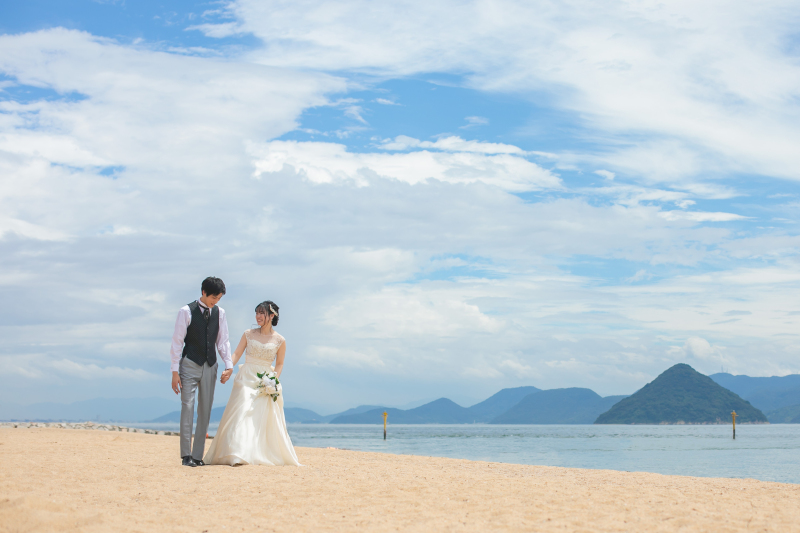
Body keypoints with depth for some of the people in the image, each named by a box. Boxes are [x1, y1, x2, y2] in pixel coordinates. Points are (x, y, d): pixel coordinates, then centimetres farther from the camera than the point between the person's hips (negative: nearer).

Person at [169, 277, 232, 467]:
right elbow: (177, 342, -5)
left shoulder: (219, 313, 7)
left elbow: (223, 341, 11)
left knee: (205, 411, 4)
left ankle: (198, 455, 8)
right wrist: (175, 371, -9)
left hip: (210, 366, 4)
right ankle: (186, 455, -8)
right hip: (189, 365, -4)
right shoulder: (186, 312, -5)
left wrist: (229, 365, -2)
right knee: (187, 407, -9)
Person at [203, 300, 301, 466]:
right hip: (246, 379, 0)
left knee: (266, 418, -4)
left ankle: (268, 456, 5)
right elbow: (237, 354, 2)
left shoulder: (279, 340, 2)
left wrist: (274, 379, -7)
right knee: (242, 413, -12)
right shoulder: (248, 334, 5)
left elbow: (279, 364, 9)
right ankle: (238, 455, -16)